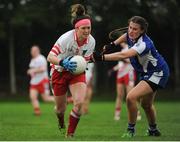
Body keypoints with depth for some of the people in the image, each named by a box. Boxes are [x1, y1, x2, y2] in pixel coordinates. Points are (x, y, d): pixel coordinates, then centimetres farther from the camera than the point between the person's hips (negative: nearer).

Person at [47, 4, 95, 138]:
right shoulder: (66, 38, -28)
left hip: (77, 72, 3)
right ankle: (61, 124, 47)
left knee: (79, 102, -22)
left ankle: (70, 134, -5)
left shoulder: (91, 41, -14)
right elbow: (50, 57, -28)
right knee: (61, 108, 8)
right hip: (60, 72, -3)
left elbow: (85, 59, 1)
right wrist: (63, 63, -44)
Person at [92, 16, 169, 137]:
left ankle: (131, 130, -8)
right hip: (147, 73, 10)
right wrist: (113, 44, 6)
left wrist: (102, 57, -58)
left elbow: (123, 55, -50)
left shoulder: (144, 44, -36)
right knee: (146, 104, 26)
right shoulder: (131, 35, -11)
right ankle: (154, 130, 50)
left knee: (131, 97, -24)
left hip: (157, 74, -10)